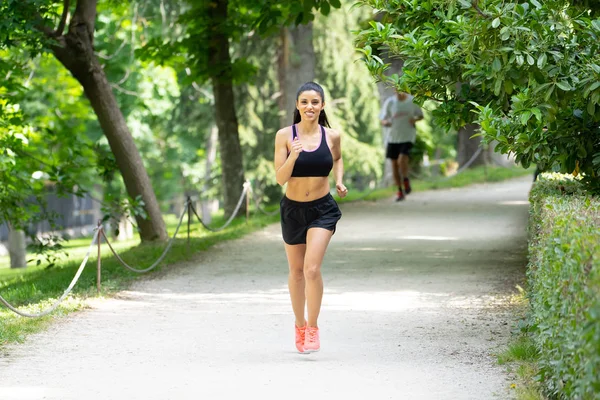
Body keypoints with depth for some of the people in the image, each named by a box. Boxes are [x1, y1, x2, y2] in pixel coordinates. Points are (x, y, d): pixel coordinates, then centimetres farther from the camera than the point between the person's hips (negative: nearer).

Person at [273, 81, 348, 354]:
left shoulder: (332, 136, -4)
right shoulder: (285, 135, -9)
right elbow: (280, 178, -12)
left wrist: (339, 181, 2)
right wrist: (293, 156, -28)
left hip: (322, 209, -1)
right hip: (293, 209, 1)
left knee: (312, 268, -18)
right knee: (296, 271, 15)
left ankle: (313, 328, -6)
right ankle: (299, 326, 34)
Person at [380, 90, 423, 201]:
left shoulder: (413, 101, -3)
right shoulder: (389, 102, -3)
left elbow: (421, 116, 11)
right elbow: (382, 120, -2)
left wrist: (415, 119, -12)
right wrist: (385, 123, -26)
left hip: (408, 137, -2)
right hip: (393, 137, 2)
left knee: (402, 160, -21)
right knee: (394, 164, 5)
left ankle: (406, 182, 5)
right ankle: (400, 191, 18)